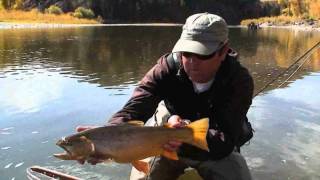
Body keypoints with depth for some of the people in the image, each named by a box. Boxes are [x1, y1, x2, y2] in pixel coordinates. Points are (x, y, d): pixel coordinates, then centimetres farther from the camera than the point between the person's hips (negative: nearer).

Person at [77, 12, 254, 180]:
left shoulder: (239, 81, -25)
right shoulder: (167, 68, -22)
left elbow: (225, 142, -31)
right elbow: (134, 109, -34)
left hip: (215, 149, 0)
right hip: (168, 139, 1)